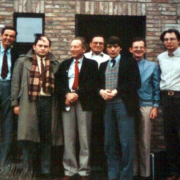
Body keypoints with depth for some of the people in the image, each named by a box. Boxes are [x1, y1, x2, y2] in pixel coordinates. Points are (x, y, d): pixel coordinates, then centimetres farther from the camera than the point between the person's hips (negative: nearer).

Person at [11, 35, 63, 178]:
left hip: (48, 102, 2)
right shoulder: (23, 61, 9)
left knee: (47, 137, 6)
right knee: (28, 136, -2)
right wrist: (15, 103, -1)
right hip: (29, 102, -2)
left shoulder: (55, 64, 13)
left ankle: (45, 170, 16)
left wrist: (58, 104, 5)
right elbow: (16, 82, 6)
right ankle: (28, 170, 9)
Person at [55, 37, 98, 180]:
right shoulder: (64, 64, 17)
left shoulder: (91, 64, 7)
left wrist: (77, 94, -12)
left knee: (84, 138, -1)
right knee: (68, 138, 3)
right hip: (67, 103, 3)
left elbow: (93, 84, -4)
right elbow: (58, 82, 8)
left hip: (84, 103, -3)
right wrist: (67, 94, -9)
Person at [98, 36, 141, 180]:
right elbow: (98, 83, 18)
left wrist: (117, 91, -14)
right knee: (110, 142, 6)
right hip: (108, 105, 5)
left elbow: (136, 83, -5)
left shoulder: (130, 62, 4)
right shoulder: (103, 65, 19)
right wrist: (101, 91, -5)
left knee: (126, 142, -5)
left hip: (123, 104, -5)